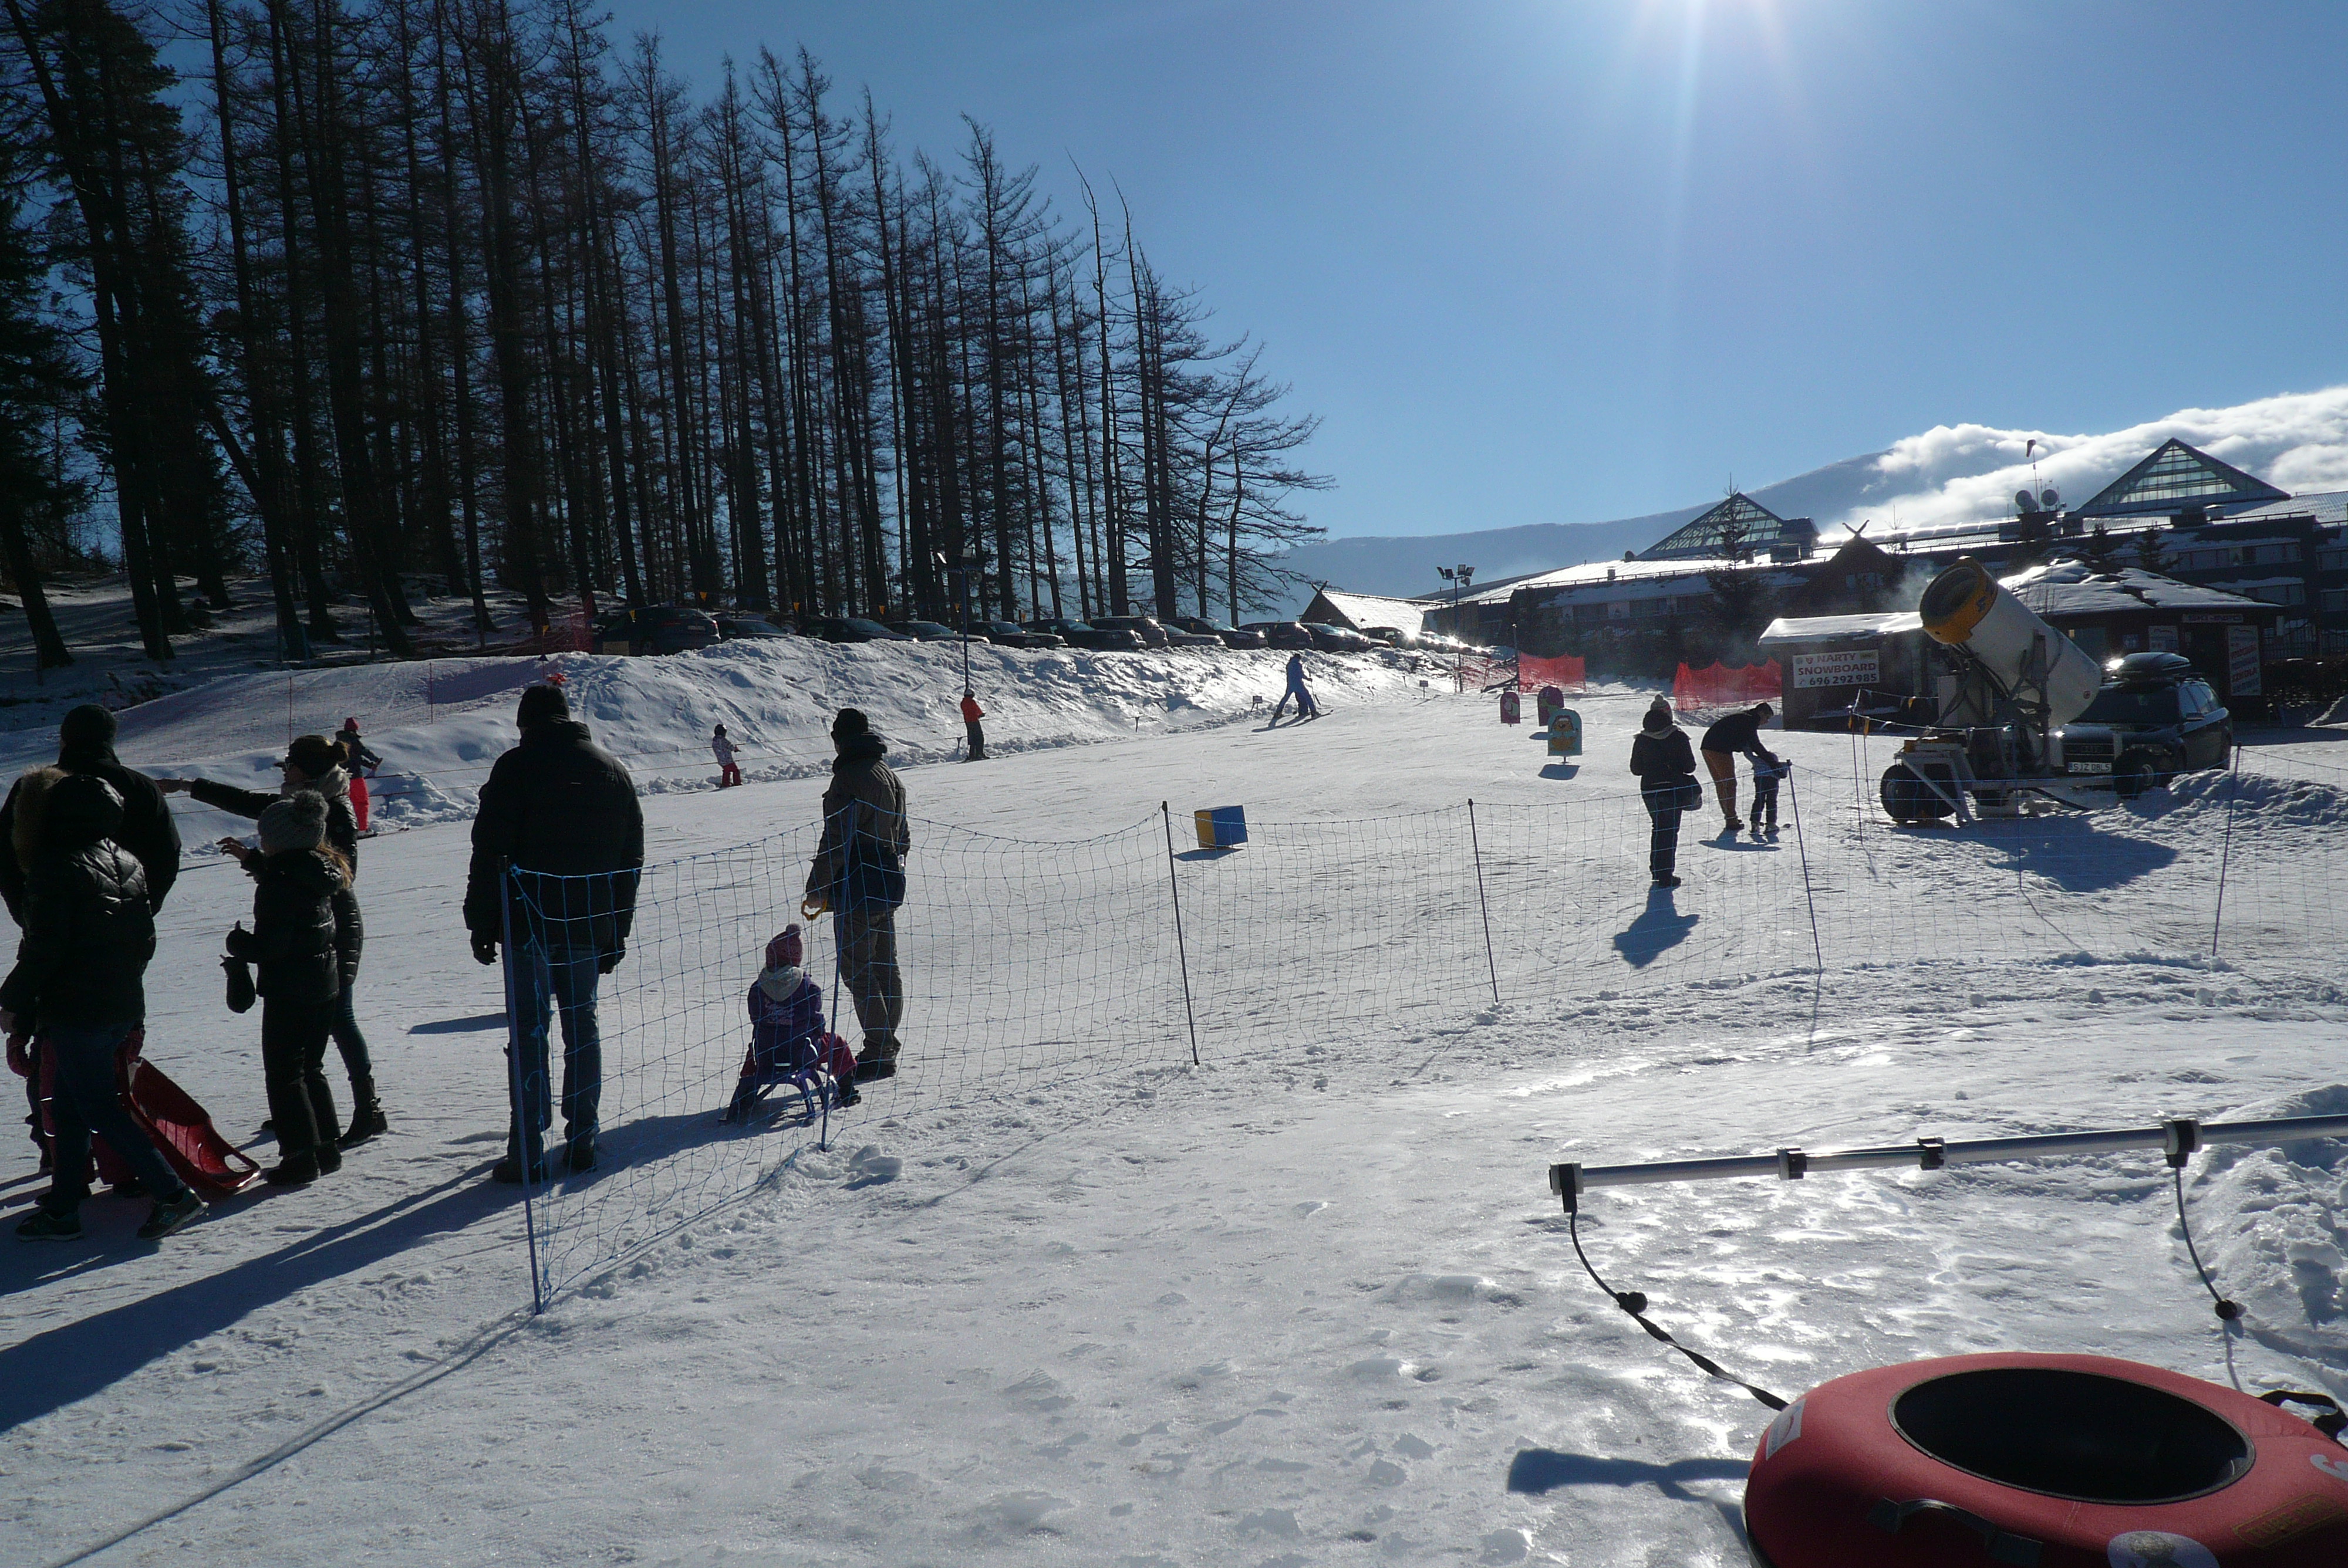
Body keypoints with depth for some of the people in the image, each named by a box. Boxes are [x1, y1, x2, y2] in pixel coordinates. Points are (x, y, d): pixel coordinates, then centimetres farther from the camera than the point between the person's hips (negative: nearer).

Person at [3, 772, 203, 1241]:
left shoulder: (56, 867, -14)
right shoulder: (125, 860, 10)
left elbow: (44, 948, -17)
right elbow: (145, 936, 13)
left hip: (75, 1010, -8)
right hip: (125, 1005, 8)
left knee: (99, 1109, -2)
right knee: (71, 1105, 17)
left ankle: (172, 1194, -7)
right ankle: (61, 1210, 21)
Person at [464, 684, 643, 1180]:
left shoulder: (517, 767, -6)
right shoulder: (614, 770, 11)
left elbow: (491, 852, -9)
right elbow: (632, 858, 14)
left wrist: (482, 924, -2)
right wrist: (618, 931, 18)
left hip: (530, 924, -4)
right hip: (592, 927, 5)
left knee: (528, 1032, -1)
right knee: (582, 1024, 13)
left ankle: (528, 1153, -1)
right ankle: (582, 1140, 16)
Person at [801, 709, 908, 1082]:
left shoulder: (848, 779, -15)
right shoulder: (890, 777, 13)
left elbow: (836, 842, -18)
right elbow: (903, 837, 19)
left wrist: (817, 890, -10)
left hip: (857, 889, -9)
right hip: (890, 884, 9)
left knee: (857, 971, -4)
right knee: (885, 968, 14)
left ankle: (877, 1055, -4)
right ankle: (886, 1049, 22)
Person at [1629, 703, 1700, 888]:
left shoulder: (1641, 740, -3)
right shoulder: (1678, 737, -10)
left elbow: (1635, 768, 2)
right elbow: (1689, 766, -10)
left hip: (1649, 790, 3)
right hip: (1673, 790, -3)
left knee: (1657, 828, 20)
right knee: (1670, 831, 3)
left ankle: (1656, 869, 26)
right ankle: (1666, 876, 0)